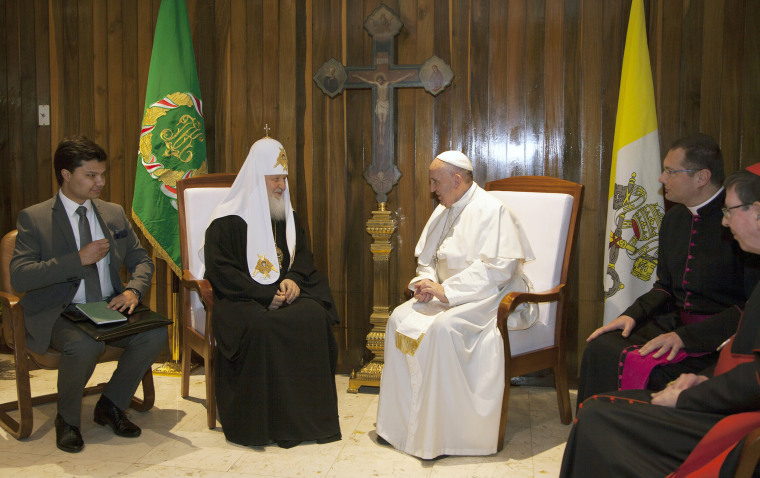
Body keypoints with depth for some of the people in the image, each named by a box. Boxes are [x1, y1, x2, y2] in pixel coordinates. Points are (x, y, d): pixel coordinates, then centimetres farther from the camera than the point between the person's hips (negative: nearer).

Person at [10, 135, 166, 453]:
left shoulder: (114, 214, 12)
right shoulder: (33, 218, -3)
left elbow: (141, 260, 16)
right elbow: (20, 277, -14)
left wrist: (133, 290, -8)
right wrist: (79, 259, -20)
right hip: (59, 314, -4)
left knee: (155, 334, -23)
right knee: (85, 345, -37)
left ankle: (110, 406, 3)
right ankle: (67, 420, -5)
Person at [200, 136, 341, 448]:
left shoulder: (288, 216, 18)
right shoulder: (227, 220, -2)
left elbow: (302, 255, 18)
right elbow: (220, 272, -10)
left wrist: (293, 278, -6)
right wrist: (266, 295, -19)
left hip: (284, 292, 5)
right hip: (240, 299, -5)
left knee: (314, 315, -27)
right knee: (260, 325, -37)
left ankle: (310, 415, -18)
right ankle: (263, 422, -23)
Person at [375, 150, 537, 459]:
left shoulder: (491, 210, -13)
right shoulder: (443, 212, 13)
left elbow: (499, 268, -23)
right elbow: (426, 257, 22)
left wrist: (446, 291, -25)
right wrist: (425, 280, -3)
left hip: (491, 296, -8)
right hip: (449, 295, 8)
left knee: (443, 327, -33)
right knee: (400, 318, -12)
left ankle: (438, 434, -22)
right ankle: (400, 421, -6)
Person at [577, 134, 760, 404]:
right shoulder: (673, 219, 12)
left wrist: (686, 336, -21)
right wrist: (632, 315, 3)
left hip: (719, 339, -7)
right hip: (674, 322, 7)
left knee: (642, 366, -29)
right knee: (601, 347, -14)